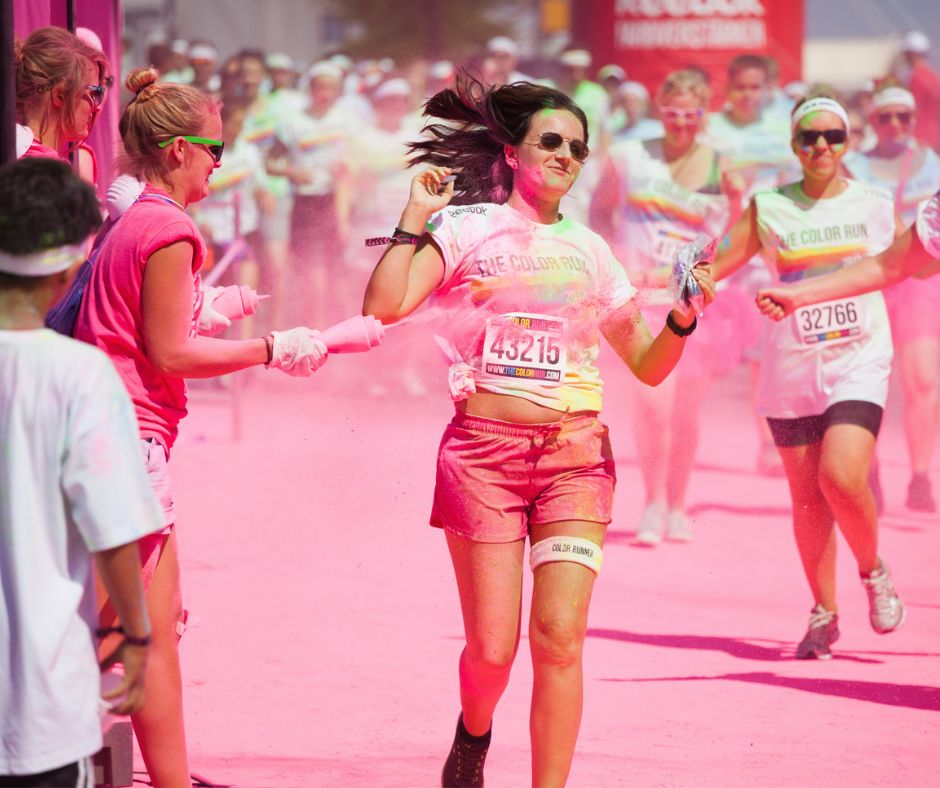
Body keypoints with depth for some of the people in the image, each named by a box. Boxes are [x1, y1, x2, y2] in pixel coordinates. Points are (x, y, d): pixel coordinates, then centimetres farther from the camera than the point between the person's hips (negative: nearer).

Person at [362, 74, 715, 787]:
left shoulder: (589, 250, 17)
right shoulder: (467, 228, 6)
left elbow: (648, 365, 19)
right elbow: (385, 307, -9)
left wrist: (682, 319, 0)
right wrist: (416, 216, -5)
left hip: (575, 455, 3)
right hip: (483, 452, -2)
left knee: (560, 638, -11)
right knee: (492, 648, -4)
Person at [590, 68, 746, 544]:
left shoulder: (721, 170, 2)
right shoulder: (629, 157, 3)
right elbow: (600, 210, 16)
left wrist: (735, 202, -14)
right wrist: (615, 257, 3)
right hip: (643, 295, -1)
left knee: (686, 410, 6)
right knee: (654, 402, -17)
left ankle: (676, 506, 26)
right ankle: (653, 504, -1)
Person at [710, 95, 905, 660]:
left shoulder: (875, 205, 6)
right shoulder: (770, 209, 4)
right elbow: (715, 265, 6)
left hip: (859, 364, -1)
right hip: (791, 371, 1)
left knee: (842, 477, -20)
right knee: (807, 496, 3)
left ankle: (874, 572, 7)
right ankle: (825, 614, 18)